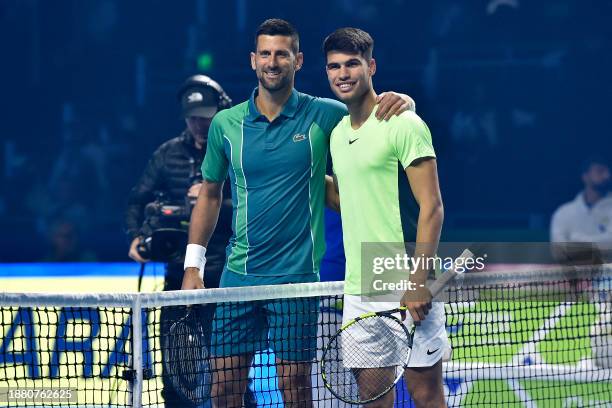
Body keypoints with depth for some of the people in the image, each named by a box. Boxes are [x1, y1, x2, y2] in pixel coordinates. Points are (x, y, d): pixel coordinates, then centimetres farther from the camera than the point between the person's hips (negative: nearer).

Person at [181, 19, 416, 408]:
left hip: (297, 274, -2)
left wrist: (402, 101, -19)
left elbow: (377, 113, 6)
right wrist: (193, 265, 11)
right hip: (238, 274, 3)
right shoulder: (226, 124, 5)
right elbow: (210, 193, 15)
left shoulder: (322, 116, -3)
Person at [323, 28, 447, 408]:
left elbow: (431, 206, -12)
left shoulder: (404, 124, -7)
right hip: (359, 291, 7)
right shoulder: (338, 134, 15)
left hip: (407, 290, -7)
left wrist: (419, 282, -18)